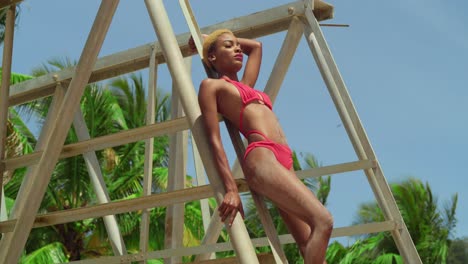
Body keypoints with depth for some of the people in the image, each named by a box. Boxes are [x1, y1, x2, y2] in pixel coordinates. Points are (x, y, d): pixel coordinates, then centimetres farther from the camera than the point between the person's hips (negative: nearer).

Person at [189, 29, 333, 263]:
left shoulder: (245, 85, 31)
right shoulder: (211, 85, 11)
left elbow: (256, 46, 49)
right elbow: (214, 140, -2)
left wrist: (220, 38, 48)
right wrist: (231, 189, -12)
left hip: (283, 162, 8)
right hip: (261, 158, -8)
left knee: (310, 244, -4)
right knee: (322, 221, -24)